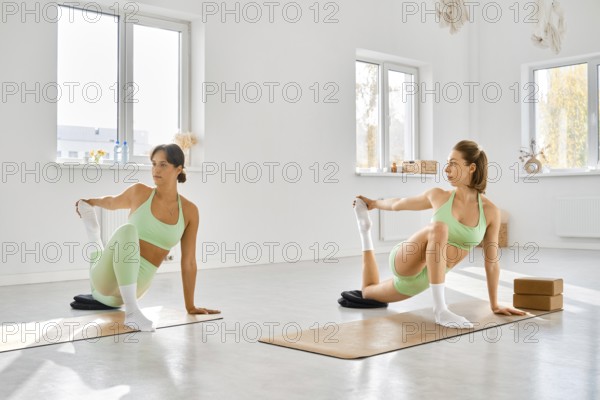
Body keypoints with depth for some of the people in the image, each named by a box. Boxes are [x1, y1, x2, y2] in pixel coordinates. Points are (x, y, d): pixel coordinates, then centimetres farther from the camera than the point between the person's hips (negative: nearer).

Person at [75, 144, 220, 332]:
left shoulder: (189, 211, -1)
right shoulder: (140, 192, -3)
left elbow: (188, 262, 4)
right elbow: (111, 203, 21)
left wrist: (190, 306, 6)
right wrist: (90, 201, 40)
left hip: (136, 285, 2)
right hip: (105, 278, -2)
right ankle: (132, 311, -34)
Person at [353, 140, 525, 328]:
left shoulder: (491, 211, -8)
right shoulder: (438, 196, -8)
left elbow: (491, 262, -1)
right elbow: (399, 204, 12)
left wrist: (494, 304, 3)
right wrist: (373, 203, 27)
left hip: (422, 278, 3)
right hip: (404, 261, -3)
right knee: (439, 227, -34)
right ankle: (440, 309, -32)